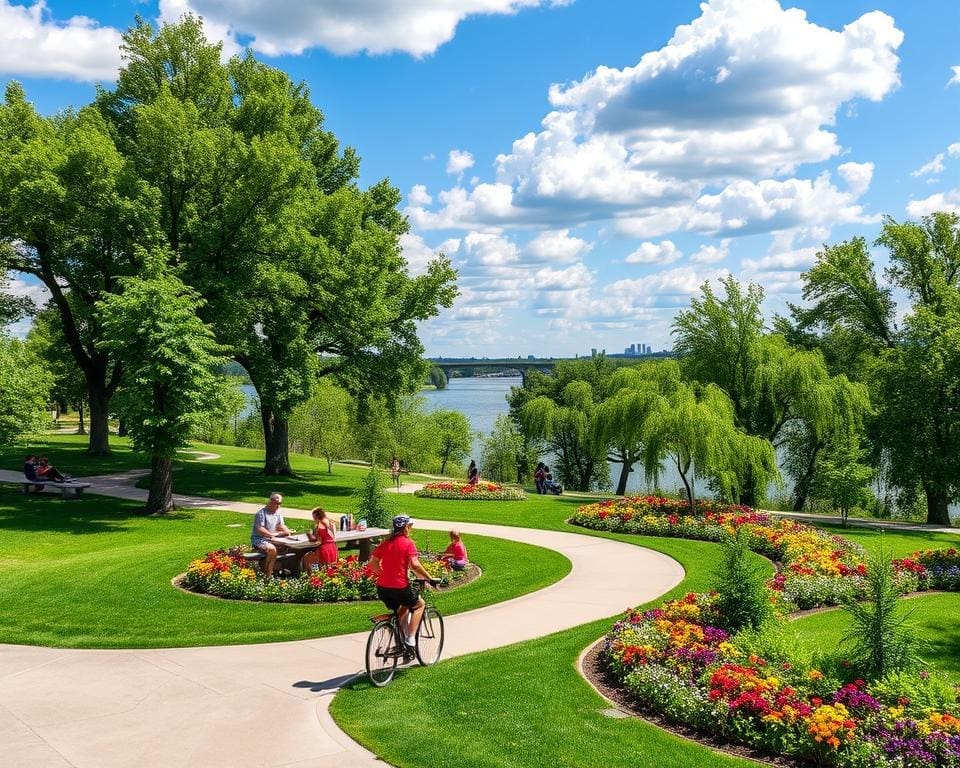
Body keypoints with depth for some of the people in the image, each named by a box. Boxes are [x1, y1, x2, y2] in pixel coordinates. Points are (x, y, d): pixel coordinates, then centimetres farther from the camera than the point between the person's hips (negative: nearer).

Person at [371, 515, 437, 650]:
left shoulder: (386, 542, 10)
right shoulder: (408, 543, -6)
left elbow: (373, 563, 7)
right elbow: (414, 565, -18)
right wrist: (430, 579, -9)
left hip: (382, 588, 6)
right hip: (400, 587, -6)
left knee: (403, 609, 31)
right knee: (420, 604, 21)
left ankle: (401, 639, 27)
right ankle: (410, 639, 10)